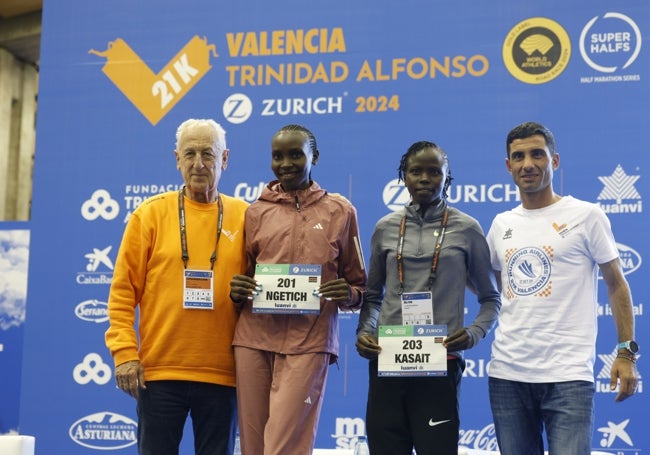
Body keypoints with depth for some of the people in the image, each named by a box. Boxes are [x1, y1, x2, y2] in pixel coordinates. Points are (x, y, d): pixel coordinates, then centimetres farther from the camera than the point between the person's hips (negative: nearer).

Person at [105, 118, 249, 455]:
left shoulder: (244, 217, 5)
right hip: (159, 371, -1)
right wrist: (124, 352, -7)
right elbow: (123, 291, 1)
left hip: (222, 374, 1)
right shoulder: (150, 214, 3)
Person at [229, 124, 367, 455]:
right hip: (253, 338, 3)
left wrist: (349, 294, -10)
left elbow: (359, 285, 13)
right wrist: (237, 291, -3)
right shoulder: (256, 212, 12)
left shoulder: (340, 211, 8)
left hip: (309, 341, -3)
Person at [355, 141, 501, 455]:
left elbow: (490, 297, 8)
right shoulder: (386, 228, 9)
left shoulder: (466, 229, 3)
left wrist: (475, 332, -10)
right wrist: (364, 331, -2)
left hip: (440, 365, -2)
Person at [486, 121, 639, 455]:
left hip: (567, 375, -5)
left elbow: (616, 284, 1)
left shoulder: (586, 216, -1)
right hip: (507, 374, 5)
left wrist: (626, 352, -6)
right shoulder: (501, 224, 13)